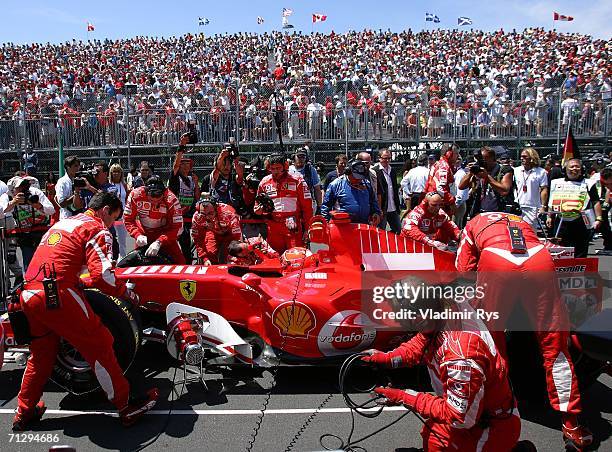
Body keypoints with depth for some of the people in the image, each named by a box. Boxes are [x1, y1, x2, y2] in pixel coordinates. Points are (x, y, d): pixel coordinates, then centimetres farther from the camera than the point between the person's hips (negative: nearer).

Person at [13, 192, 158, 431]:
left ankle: (24, 413, 36)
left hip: (28, 294, 9)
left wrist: (78, 283, 33)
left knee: (41, 354, 23)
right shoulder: (96, 228, -1)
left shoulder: (62, 223, 25)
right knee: (99, 345, -1)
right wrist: (126, 293, 1)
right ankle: (126, 406, 5)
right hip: (57, 296, -9)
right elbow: (101, 275, -14)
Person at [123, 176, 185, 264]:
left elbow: (177, 227, -24)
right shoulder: (135, 195, -22)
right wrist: (138, 235, -29)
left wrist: (159, 242, -35)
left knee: (180, 262, -11)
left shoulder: (171, 200, -27)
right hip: (143, 234, 2)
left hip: (164, 233, -1)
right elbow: (128, 220, -12)